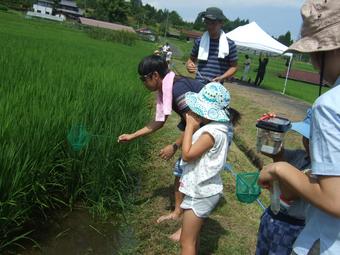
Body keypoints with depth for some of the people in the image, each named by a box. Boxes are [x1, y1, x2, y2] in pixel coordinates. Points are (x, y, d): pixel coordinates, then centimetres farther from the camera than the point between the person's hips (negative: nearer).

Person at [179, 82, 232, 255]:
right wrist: (194, 126, -5)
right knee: (192, 237, 25)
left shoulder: (212, 132, -27)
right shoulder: (213, 126, 4)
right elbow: (191, 151, 7)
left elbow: (187, 155, -25)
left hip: (201, 192, -10)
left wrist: (190, 126, -18)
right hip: (201, 189, 10)